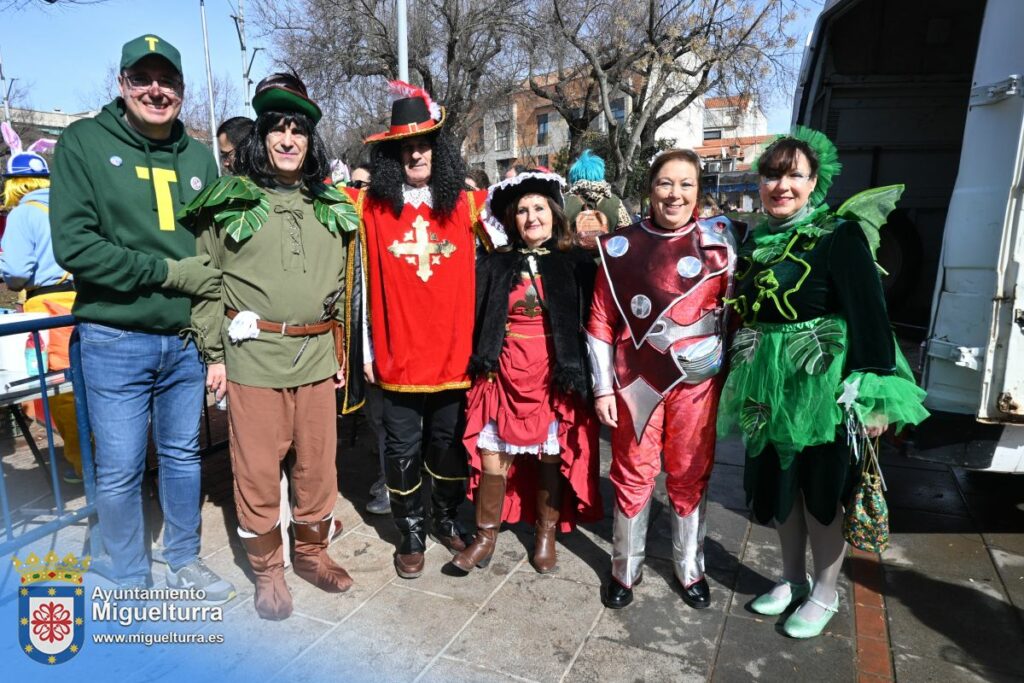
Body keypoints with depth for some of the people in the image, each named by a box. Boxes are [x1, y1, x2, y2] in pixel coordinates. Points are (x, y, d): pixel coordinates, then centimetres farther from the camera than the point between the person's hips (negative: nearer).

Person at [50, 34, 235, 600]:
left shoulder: (198, 157, 8)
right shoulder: (83, 143, -4)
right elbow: (73, 245, -13)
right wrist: (167, 272, -15)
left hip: (186, 340, 4)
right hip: (115, 342, -3)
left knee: (183, 456, 16)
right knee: (119, 472, 7)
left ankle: (184, 561, 35)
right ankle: (131, 581, 27)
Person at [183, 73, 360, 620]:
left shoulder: (330, 207, 11)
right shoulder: (231, 202, 1)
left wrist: (344, 348, 12)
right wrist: (214, 355, -3)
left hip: (316, 354, 3)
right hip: (253, 354, -3)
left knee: (319, 461, 11)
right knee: (257, 468, 5)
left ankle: (311, 551, 31)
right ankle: (266, 568, 24)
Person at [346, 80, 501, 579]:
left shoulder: (465, 203, 3)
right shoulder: (370, 205, -2)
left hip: (454, 354, 2)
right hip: (397, 358, -1)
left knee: (450, 445, 17)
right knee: (403, 450, 12)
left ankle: (447, 520, 39)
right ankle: (411, 533, 31)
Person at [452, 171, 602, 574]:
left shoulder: (577, 264, 1)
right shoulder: (494, 265, 6)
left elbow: (592, 320, -1)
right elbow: (475, 319, 6)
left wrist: (581, 375, -7)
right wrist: (480, 367, -2)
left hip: (555, 376, -1)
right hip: (503, 375, 1)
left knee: (552, 457, 9)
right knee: (492, 458, 3)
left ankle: (546, 535, 29)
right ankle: (486, 537, 22)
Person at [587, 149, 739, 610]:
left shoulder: (718, 243, 1)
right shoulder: (622, 246, -1)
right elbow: (601, 321, -1)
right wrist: (603, 387, -3)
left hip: (697, 379, 1)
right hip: (636, 378, 0)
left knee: (691, 477, 12)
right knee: (633, 475, 9)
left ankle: (690, 569, 34)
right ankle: (625, 569, 29)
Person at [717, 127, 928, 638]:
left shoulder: (839, 237, -12)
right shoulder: (756, 241, 7)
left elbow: (869, 316, -16)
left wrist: (874, 395, -20)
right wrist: (743, 381, 15)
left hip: (822, 385, -6)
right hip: (768, 387, 6)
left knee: (821, 490, 8)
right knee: (778, 482, 16)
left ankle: (825, 594, 29)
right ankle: (792, 579, 37)